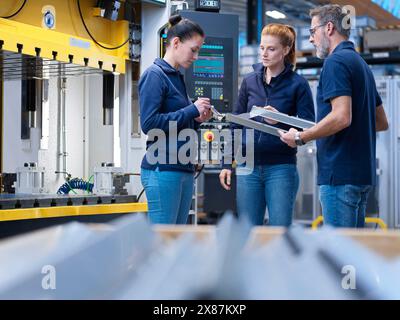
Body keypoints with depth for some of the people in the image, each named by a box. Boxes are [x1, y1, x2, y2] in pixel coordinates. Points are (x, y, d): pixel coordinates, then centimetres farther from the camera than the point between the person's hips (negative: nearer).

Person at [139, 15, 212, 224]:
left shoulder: (177, 77, 17)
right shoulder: (154, 75, -7)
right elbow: (149, 123, -17)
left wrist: (197, 120, 4)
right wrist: (192, 109, -13)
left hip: (183, 170, 9)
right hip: (162, 169, -9)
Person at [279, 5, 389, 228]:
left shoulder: (336, 61, -11)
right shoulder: (361, 63, 19)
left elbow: (341, 117, -23)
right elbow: (382, 122, 23)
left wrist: (300, 138, -13)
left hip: (340, 173, -10)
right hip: (362, 173, 10)